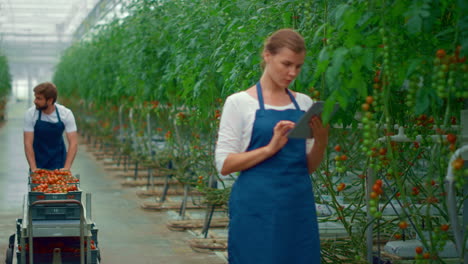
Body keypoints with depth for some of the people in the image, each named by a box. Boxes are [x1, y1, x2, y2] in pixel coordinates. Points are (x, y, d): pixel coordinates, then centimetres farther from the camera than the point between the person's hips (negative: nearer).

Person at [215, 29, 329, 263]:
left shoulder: (304, 103, 10)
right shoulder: (239, 103, -3)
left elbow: (310, 166, 12)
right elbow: (224, 164, -8)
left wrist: (321, 140, -7)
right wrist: (270, 148, -19)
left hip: (298, 208, 4)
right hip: (257, 210, -4)